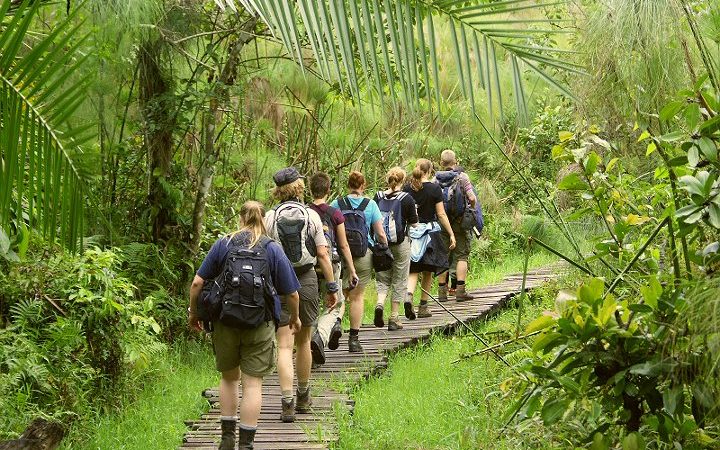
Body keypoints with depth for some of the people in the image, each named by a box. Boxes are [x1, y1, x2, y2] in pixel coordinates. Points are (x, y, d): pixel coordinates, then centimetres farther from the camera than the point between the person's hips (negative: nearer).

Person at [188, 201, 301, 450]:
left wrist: (193, 313, 12)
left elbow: (197, 283, -2)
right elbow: (291, 292, 1)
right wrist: (295, 317, 19)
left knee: (229, 378, 19)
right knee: (253, 383, 3)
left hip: (225, 322, 2)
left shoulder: (222, 245, 2)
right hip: (260, 324, -2)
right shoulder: (273, 250, 0)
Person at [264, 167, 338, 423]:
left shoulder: (270, 217, -3)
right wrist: (332, 287, 3)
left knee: (284, 346, -3)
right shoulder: (311, 216, -1)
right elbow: (322, 254, -2)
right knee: (303, 342, 16)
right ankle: (303, 398, 29)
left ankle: (288, 404, -13)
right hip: (306, 280, 1)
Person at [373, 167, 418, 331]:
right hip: (400, 244, -2)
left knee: (382, 278, 15)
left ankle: (380, 303, -13)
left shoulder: (378, 197, 0)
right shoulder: (407, 199, -8)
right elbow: (413, 224, -5)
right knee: (399, 281, 8)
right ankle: (394, 319, 8)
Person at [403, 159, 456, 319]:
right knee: (428, 272, 10)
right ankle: (423, 306, 13)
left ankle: (409, 296, -21)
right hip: (429, 232, -2)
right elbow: (441, 214, -7)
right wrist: (451, 234, -1)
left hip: (410, 232, 2)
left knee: (413, 270, 5)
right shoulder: (434, 189, -6)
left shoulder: (407, 188, 2)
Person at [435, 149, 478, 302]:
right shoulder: (462, 176, -5)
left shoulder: (436, 179, 1)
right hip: (459, 221, -2)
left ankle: (442, 292, 7)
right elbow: (472, 198, -11)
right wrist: (471, 209, 9)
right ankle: (460, 291, -3)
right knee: (461, 255, 3)